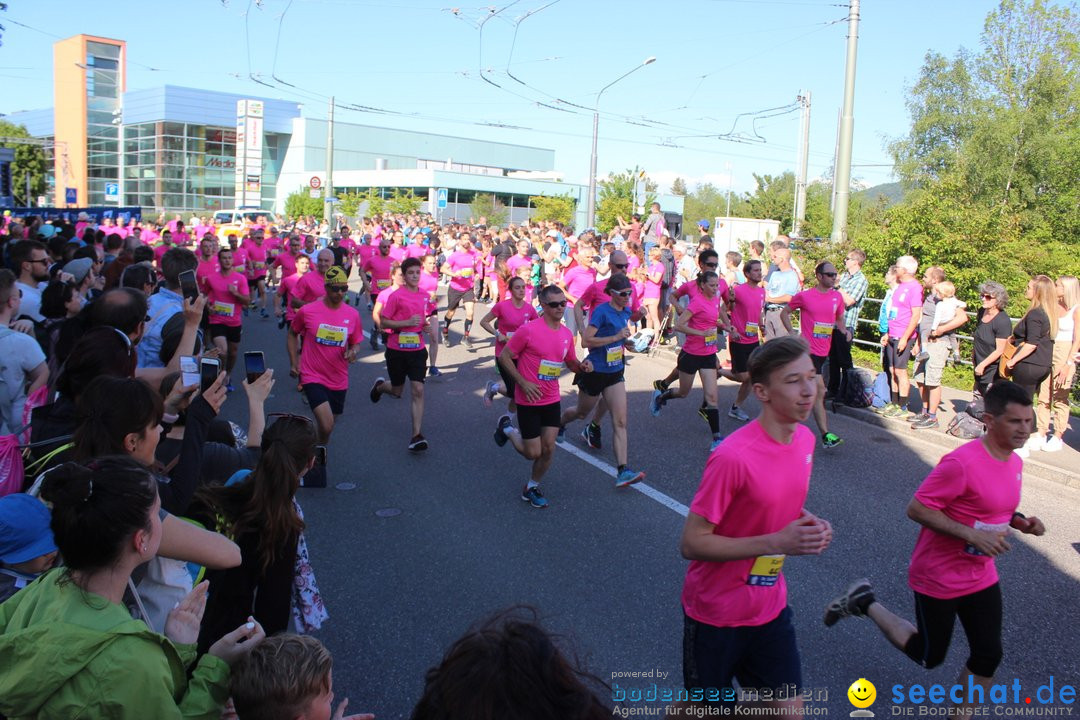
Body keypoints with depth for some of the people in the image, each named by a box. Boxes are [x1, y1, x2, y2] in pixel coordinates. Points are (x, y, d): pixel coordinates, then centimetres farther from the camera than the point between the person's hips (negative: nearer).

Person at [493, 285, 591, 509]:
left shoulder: (567, 334, 1)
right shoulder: (528, 330, -17)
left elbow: (571, 363, 16)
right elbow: (504, 357, -10)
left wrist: (583, 366, -7)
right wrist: (523, 383, -17)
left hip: (552, 400, 5)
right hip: (529, 401, -5)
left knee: (548, 450, 4)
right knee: (533, 453, 1)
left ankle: (532, 487, 27)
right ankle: (508, 429, 29)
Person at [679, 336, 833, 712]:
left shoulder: (805, 439, -3)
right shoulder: (733, 457, -27)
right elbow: (692, 543, -23)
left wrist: (810, 525, -7)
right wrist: (777, 543, -27)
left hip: (771, 607, 6)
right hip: (717, 614, -6)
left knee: (789, 707, 8)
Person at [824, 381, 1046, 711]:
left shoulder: (1014, 462, 1)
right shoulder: (961, 463, -27)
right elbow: (917, 509, -25)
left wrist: (1019, 521, -3)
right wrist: (972, 535, -29)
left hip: (981, 577, 7)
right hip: (938, 579, -7)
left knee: (988, 656, 9)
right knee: (929, 656, 9)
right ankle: (865, 603, 25)